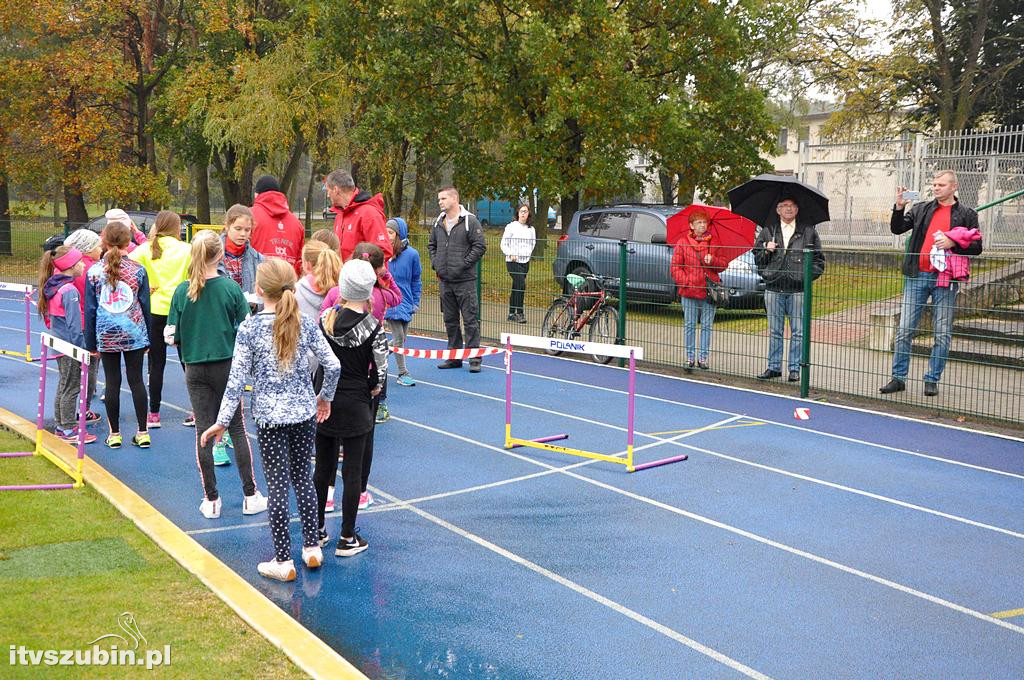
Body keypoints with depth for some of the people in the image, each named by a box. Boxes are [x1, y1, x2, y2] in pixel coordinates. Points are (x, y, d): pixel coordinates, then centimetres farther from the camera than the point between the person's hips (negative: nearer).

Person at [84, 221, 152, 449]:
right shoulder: (138, 270, -4)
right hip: (134, 334, 0)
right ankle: (143, 432, 9)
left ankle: (114, 434, 13)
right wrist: (147, 336, 11)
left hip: (106, 335, 0)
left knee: (112, 382, 7)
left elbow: (90, 309, 1)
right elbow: (145, 305, 1)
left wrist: (91, 343, 8)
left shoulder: (94, 271, -2)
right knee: (136, 380, 6)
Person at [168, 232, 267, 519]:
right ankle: (250, 496, 12)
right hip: (228, 367, -1)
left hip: (195, 369, 1)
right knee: (238, 429, 9)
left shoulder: (182, 291, -6)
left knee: (204, 433, 8)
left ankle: (211, 501, 12)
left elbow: (172, 336, -2)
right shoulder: (231, 288, -10)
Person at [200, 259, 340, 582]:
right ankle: (312, 548, 25)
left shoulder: (248, 328, -11)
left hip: (270, 417, -3)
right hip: (305, 413, 3)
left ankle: (283, 561, 11)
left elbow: (237, 379, -11)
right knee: (303, 477, 17)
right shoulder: (306, 324, -3)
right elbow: (333, 366, -3)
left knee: (278, 485, 3)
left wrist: (222, 421, -4)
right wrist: (325, 397, 15)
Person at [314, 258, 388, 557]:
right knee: (352, 471, 5)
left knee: (323, 468, 15)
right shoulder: (372, 326, -14)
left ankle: (317, 530, 26)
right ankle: (347, 539, 11)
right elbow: (380, 370, -10)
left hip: (325, 399, 4)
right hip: (355, 404, -3)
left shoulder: (326, 317, -5)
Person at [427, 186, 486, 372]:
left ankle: (474, 358, 0)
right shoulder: (438, 222, 12)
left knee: (470, 320, -5)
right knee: (450, 320, 12)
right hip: (445, 280, 6)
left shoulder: (470, 221, -7)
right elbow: (431, 245, 24)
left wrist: (464, 264, -13)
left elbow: (480, 246, -10)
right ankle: (454, 357, 20)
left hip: (465, 280, -6)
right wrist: (435, 263, 9)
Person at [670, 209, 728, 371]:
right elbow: (675, 267, 2)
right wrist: (685, 281, -10)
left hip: (709, 290, 1)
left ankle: (703, 357, 12)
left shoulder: (714, 242, 8)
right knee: (689, 325, 5)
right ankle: (690, 357, 13)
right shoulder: (683, 242, 2)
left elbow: (723, 263, 10)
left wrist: (712, 260, -11)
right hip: (689, 291, -1)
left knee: (707, 325, 4)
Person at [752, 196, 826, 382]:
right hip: (774, 288, 2)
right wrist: (766, 250, -6)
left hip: (798, 289, -1)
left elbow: (819, 260, 9)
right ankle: (774, 367, 15)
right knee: (774, 331, 8)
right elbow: (756, 258, 13)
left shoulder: (808, 231, 7)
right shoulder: (768, 231, 10)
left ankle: (795, 368, 8)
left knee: (798, 332, 1)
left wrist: (808, 275, -5)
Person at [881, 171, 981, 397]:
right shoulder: (921, 209, 12)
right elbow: (897, 229, 6)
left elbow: (976, 247, 3)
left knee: (942, 333, 3)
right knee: (904, 330, 1)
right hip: (917, 276, 2)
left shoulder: (966, 215, 6)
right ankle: (898, 378, 8)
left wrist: (952, 243, -14)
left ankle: (932, 380, 12)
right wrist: (899, 207, -9)